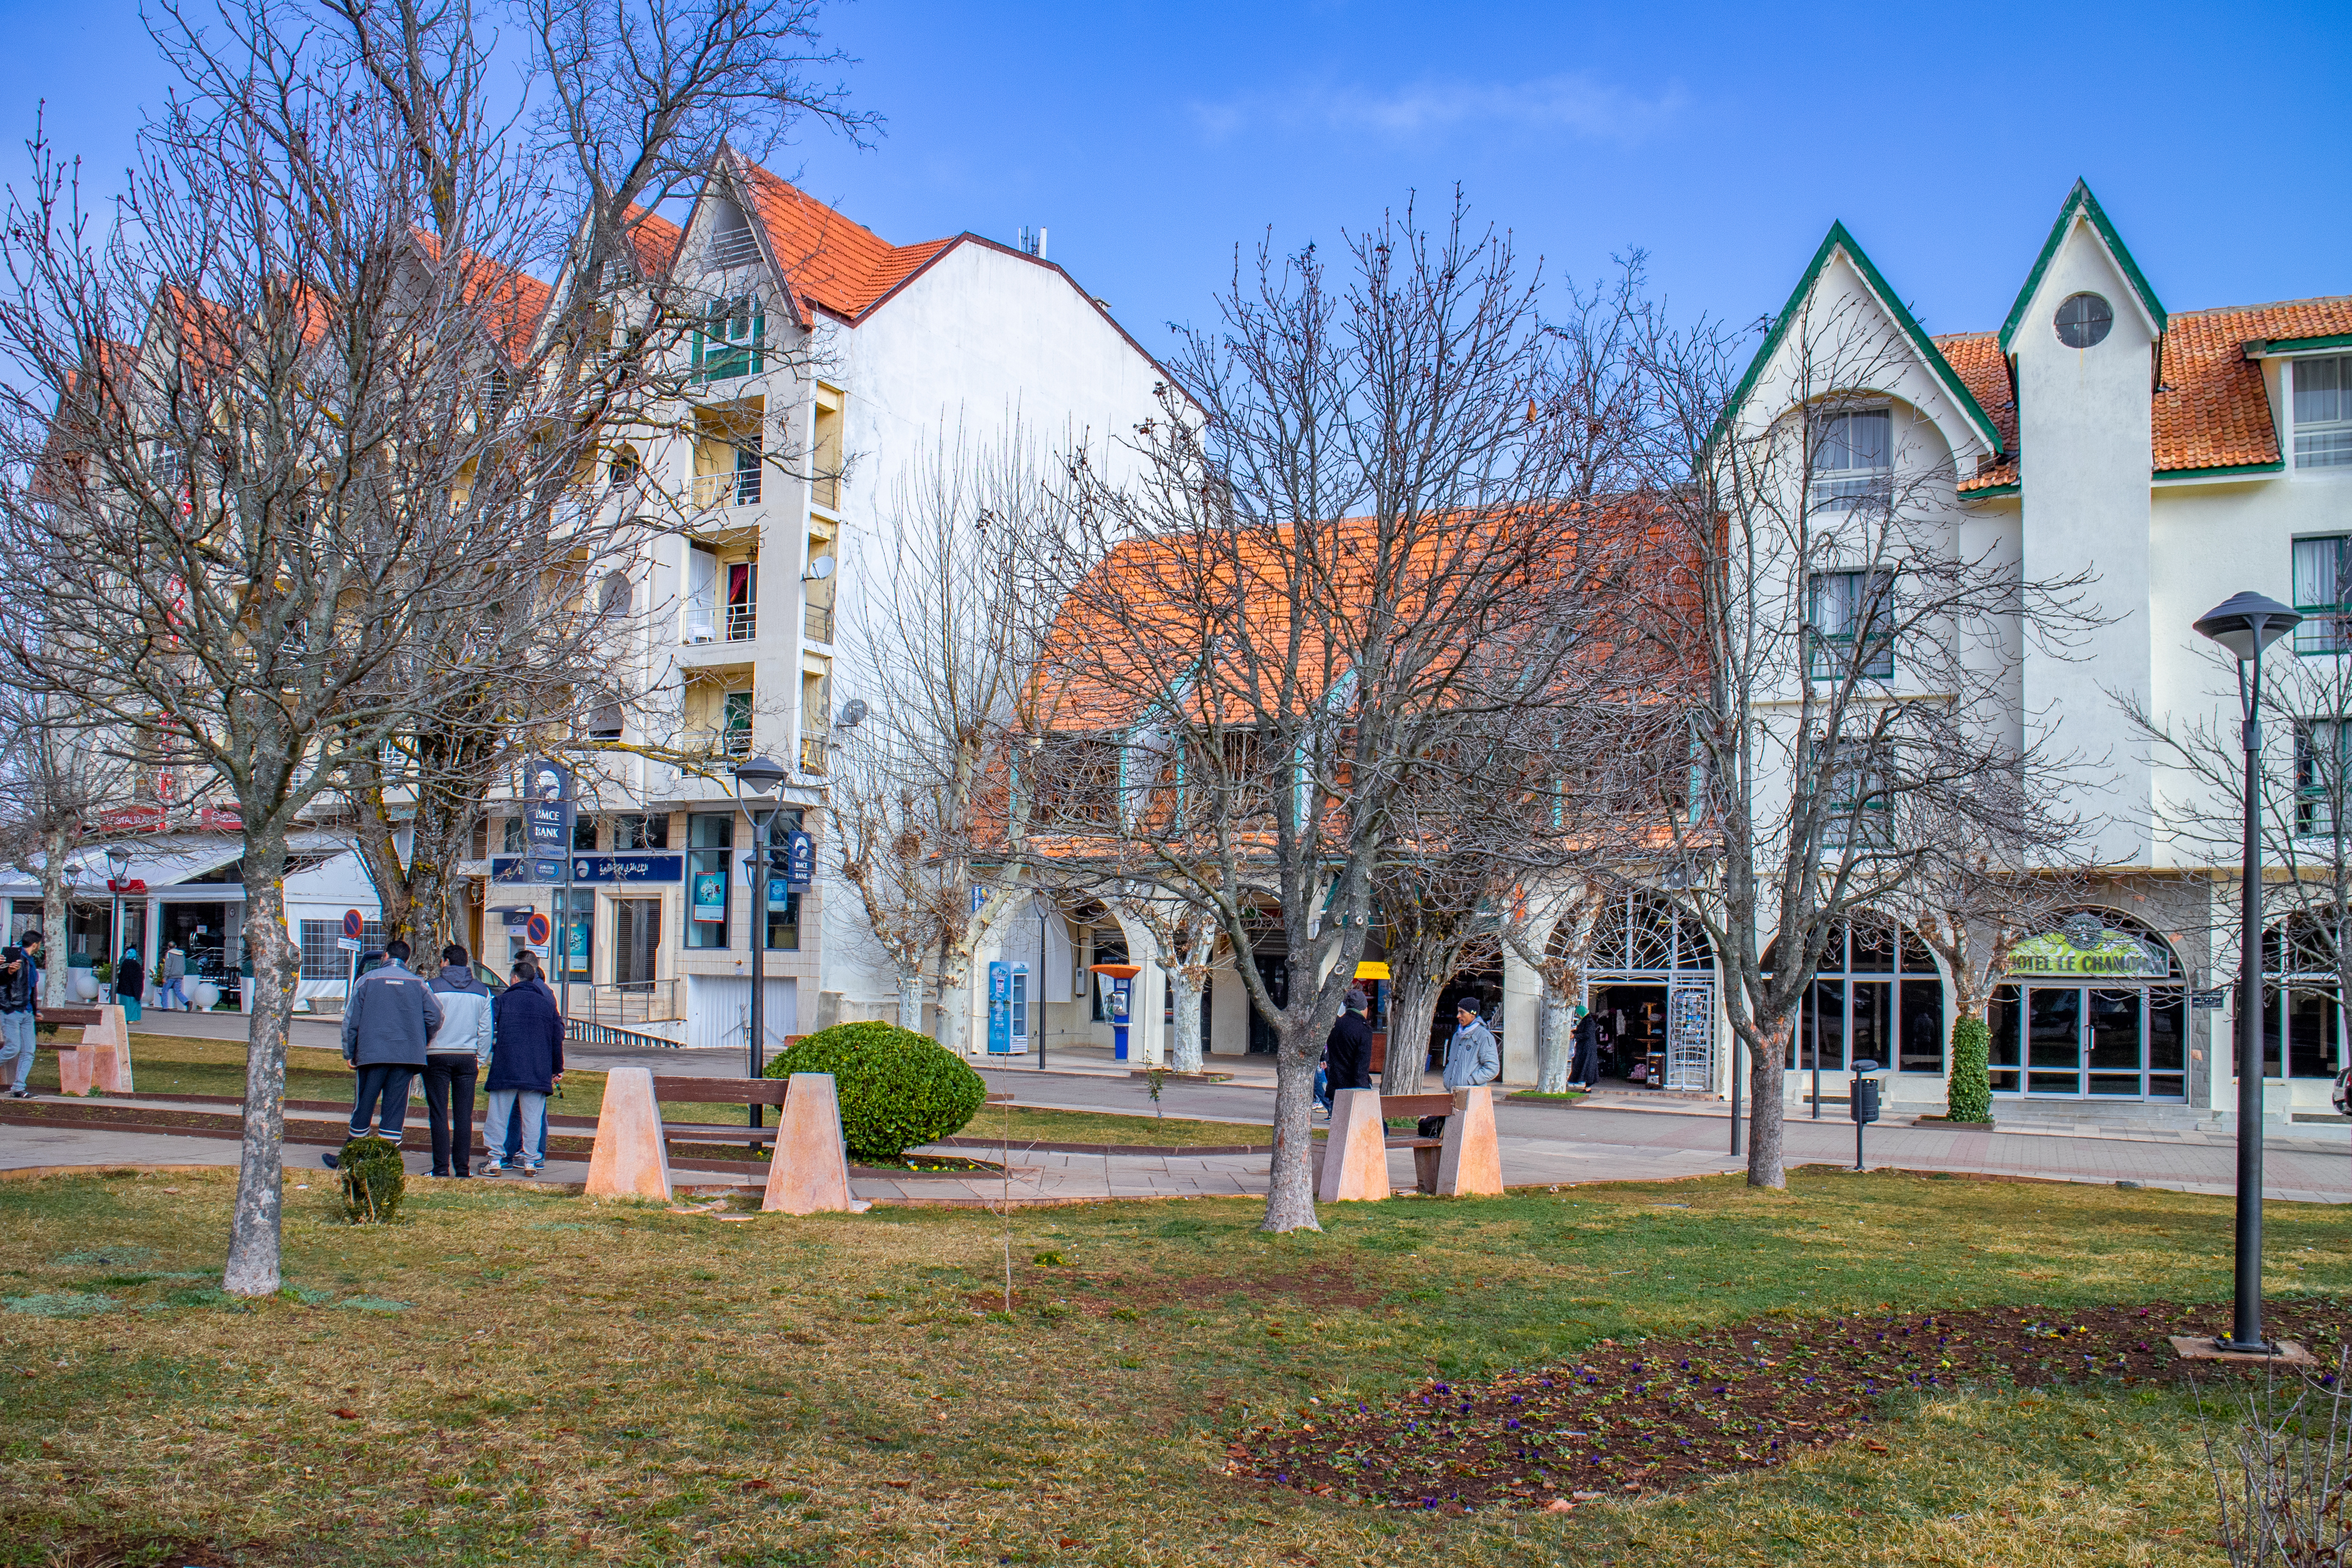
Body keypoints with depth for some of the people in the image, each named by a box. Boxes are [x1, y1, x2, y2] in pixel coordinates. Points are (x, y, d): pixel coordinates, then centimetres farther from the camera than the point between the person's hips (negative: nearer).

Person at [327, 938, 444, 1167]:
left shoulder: (367, 979, 4)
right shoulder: (418, 983, 5)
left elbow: (350, 1019, 2)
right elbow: (435, 1017, -3)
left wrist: (350, 1053, 9)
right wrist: (420, 1043, 12)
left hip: (372, 1053, -1)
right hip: (407, 1055, 1)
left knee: (363, 1107, 9)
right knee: (395, 1109, 4)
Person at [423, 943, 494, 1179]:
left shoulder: (432, 987, -4)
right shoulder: (482, 991, 7)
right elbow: (486, 1031, 8)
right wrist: (481, 1061, 13)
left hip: (437, 1056, -3)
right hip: (467, 1058, 3)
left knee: (439, 1115, 0)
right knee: (464, 1115, 6)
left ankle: (442, 1168, -2)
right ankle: (463, 1168, 5)